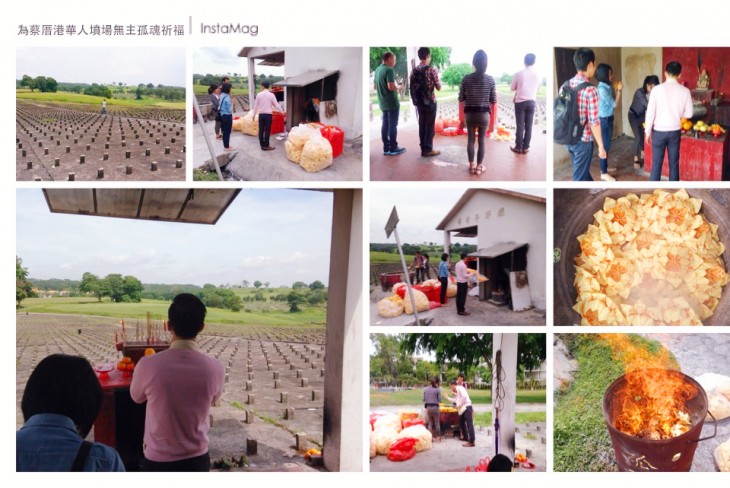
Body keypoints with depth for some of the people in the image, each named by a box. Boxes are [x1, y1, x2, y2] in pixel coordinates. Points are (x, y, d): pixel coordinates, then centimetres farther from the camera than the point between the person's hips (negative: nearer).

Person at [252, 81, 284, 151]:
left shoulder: (259, 95, -1)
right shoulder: (271, 95, -6)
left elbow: (256, 105, 5)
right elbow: (276, 104, -3)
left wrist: (254, 114, 16)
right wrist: (282, 111, 10)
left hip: (261, 114, 2)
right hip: (268, 114, -2)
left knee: (261, 130, 9)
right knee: (267, 130, 1)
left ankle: (262, 145, 12)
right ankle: (266, 146, 1)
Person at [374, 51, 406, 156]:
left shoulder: (377, 70, 11)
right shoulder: (389, 70, -17)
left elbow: (375, 87, 19)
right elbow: (391, 87, -26)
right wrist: (399, 87, -8)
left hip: (383, 103, 8)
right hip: (392, 103, -8)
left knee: (385, 125, 11)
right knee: (392, 125, -1)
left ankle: (386, 148, 15)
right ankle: (393, 148, 4)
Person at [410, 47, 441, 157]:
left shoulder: (414, 70, 3)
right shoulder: (431, 70, -14)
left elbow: (412, 86, 9)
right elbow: (438, 88, -10)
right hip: (430, 101, -5)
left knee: (421, 125, 11)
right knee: (430, 125, 2)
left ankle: (423, 148, 15)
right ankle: (428, 149, 4)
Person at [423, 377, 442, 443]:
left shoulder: (426, 389, 3)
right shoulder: (437, 389, -8)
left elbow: (424, 399, 7)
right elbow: (439, 400, -5)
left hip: (428, 407, 4)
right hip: (435, 407, -4)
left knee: (429, 423, 10)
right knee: (437, 423, 6)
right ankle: (438, 437, 10)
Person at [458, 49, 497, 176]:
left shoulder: (466, 79, -7)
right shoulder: (490, 79, -7)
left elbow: (461, 100, -3)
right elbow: (493, 102, -4)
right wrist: (493, 121, 5)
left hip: (470, 114, 1)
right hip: (484, 114, -1)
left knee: (470, 140, 13)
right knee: (482, 141, 11)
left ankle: (471, 166, 21)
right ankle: (478, 167, 18)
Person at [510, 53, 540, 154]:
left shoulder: (519, 74, -10)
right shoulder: (537, 75, 0)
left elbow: (512, 88, 2)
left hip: (520, 102, -2)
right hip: (531, 102, 3)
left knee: (520, 126, 2)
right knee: (528, 126, 6)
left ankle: (518, 147, 6)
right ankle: (525, 147, 10)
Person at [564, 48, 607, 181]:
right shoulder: (590, 90, -20)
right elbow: (594, 122, -20)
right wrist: (601, 146, -12)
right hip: (583, 140, -7)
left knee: (582, 170, 25)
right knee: (579, 177, 4)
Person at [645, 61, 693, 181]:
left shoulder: (657, 89, -11)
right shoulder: (685, 91, -6)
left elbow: (650, 113, -9)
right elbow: (689, 114, 1)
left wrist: (648, 132, 1)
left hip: (659, 131, -2)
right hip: (675, 132, 2)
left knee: (656, 164, 6)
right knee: (674, 164, 12)